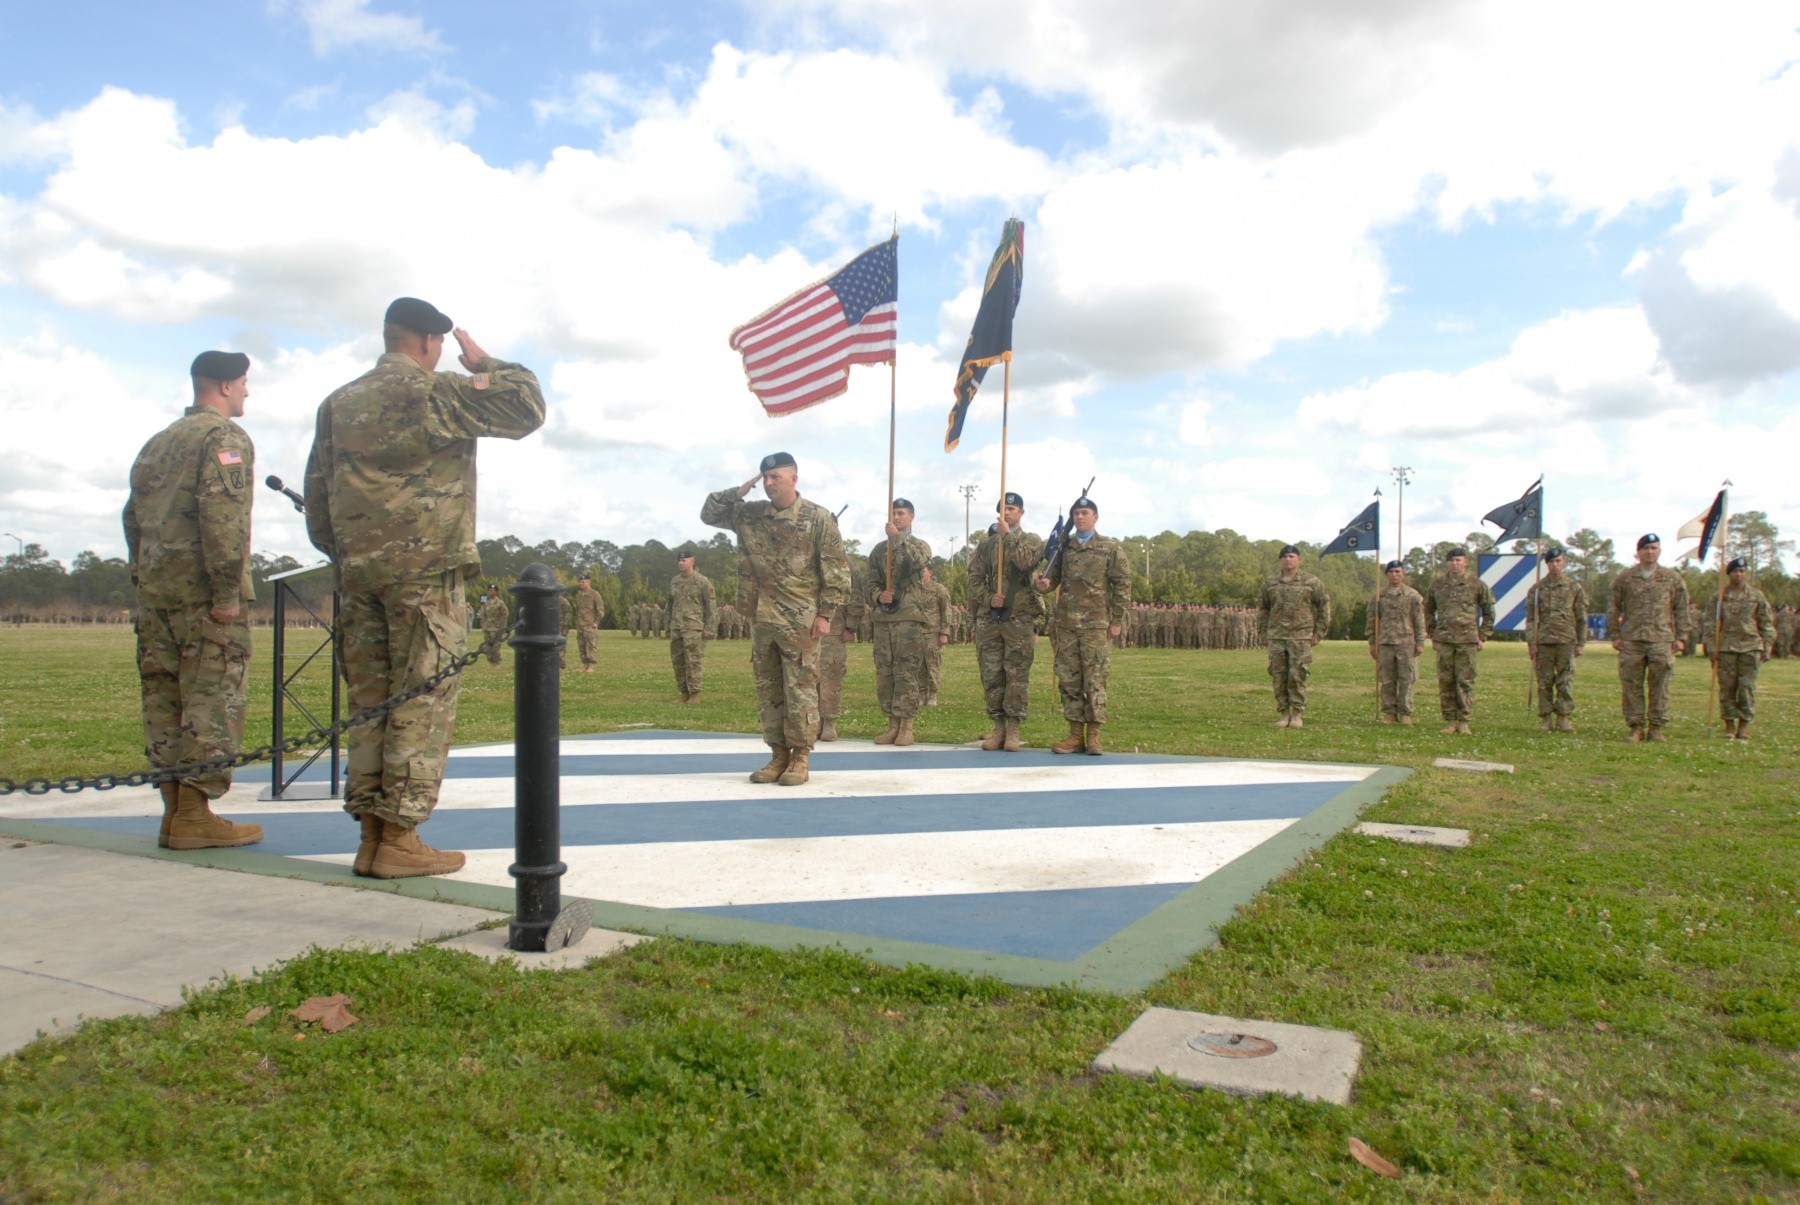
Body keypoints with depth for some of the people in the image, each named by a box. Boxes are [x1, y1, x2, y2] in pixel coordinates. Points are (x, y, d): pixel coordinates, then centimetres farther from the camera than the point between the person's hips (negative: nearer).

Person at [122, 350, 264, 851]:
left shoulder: (158, 442, 21)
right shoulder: (225, 436, -6)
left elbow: (133, 515, 19)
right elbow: (222, 515, -18)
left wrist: (142, 578, 20)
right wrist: (228, 590, -19)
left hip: (154, 588, 8)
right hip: (203, 589, -8)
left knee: (164, 699, 9)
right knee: (212, 700, -5)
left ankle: (175, 809, 13)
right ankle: (194, 814, -6)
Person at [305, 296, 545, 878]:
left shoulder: (338, 404, 15)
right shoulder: (434, 391, -4)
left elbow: (316, 498, 14)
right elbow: (528, 408, -1)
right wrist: (485, 363, 12)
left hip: (358, 571, 7)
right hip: (425, 570, -6)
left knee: (370, 701, 9)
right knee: (423, 702, -3)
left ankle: (372, 835, 11)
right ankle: (399, 839, -3)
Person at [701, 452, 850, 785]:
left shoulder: (818, 518, -5)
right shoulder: (749, 515, 8)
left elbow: (836, 570, -6)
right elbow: (709, 514, 14)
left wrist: (825, 614, -11)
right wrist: (737, 492, -1)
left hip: (801, 621, -5)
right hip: (762, 620, 5)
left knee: (800, 691, -1)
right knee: (767, 691, 9)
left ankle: (800, 759, 6)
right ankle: (778, 755, 18)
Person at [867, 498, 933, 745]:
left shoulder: (920, 545, 7)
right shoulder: (878, 550, 16)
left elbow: (917, 561, -17)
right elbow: (872, 582, 13)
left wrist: (898, 538, -21)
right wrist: (878, 596, -8)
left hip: (911, 617, -4)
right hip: (883, 617, 4)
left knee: (908, 673, -6)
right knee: (884, 674, 3)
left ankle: (906, 726, -2)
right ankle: (893, 724, 11)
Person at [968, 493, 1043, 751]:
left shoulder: (1031, 541, 7)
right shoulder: (985, 545, 15)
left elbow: (1024, 561, -16)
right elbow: (974, 578, 8)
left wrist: (1008, 535, -11)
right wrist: (988, 598, -8)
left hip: (1020, 617, -3)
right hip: (988, 617, 3)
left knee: (1017, 676, -2)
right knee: (991, 675, 3)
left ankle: (1013, 730, 2)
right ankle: (998, 727, 12)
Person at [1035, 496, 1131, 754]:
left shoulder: (1110, 548, 2)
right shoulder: (1064, 547, 13)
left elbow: (1122, 585, 0)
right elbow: (1053, 577, 19)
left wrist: (1117, 621, -7)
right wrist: (1044, 584, -6)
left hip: (1096, 625, -4)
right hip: (1066, 624, 4)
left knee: (1095, 680, -3)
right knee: (1068, 680, 5)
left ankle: (1094, 735, 3)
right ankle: (1076, 734, 12)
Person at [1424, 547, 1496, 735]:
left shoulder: (1477, 584, 2)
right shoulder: (1437, 585, 9)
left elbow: (1489, 612, 8)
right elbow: (1428, 610, 20)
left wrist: (1483, 637, 3)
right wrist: (1433, 634, 13)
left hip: (1468, 641, -2)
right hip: (1444, 641, 2)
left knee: (1465, 681, -2)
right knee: (1445, 682, 2)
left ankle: (1464, 721, 6)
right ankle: (1450, 721, 10)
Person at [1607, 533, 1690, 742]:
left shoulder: (1672, 578, 8)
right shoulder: (1624, 578, 7)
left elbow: (1681, 609, 10)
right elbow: (1613, 607, 10)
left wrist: (1680, 637, 5)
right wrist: (1615, 635, 4)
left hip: (1662, 640, 0)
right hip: (1631, 640, 0)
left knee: (1659, 686, 1)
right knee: (1631, 685, 0)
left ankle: (1656, 727, 10)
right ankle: (1636, 727, 7)